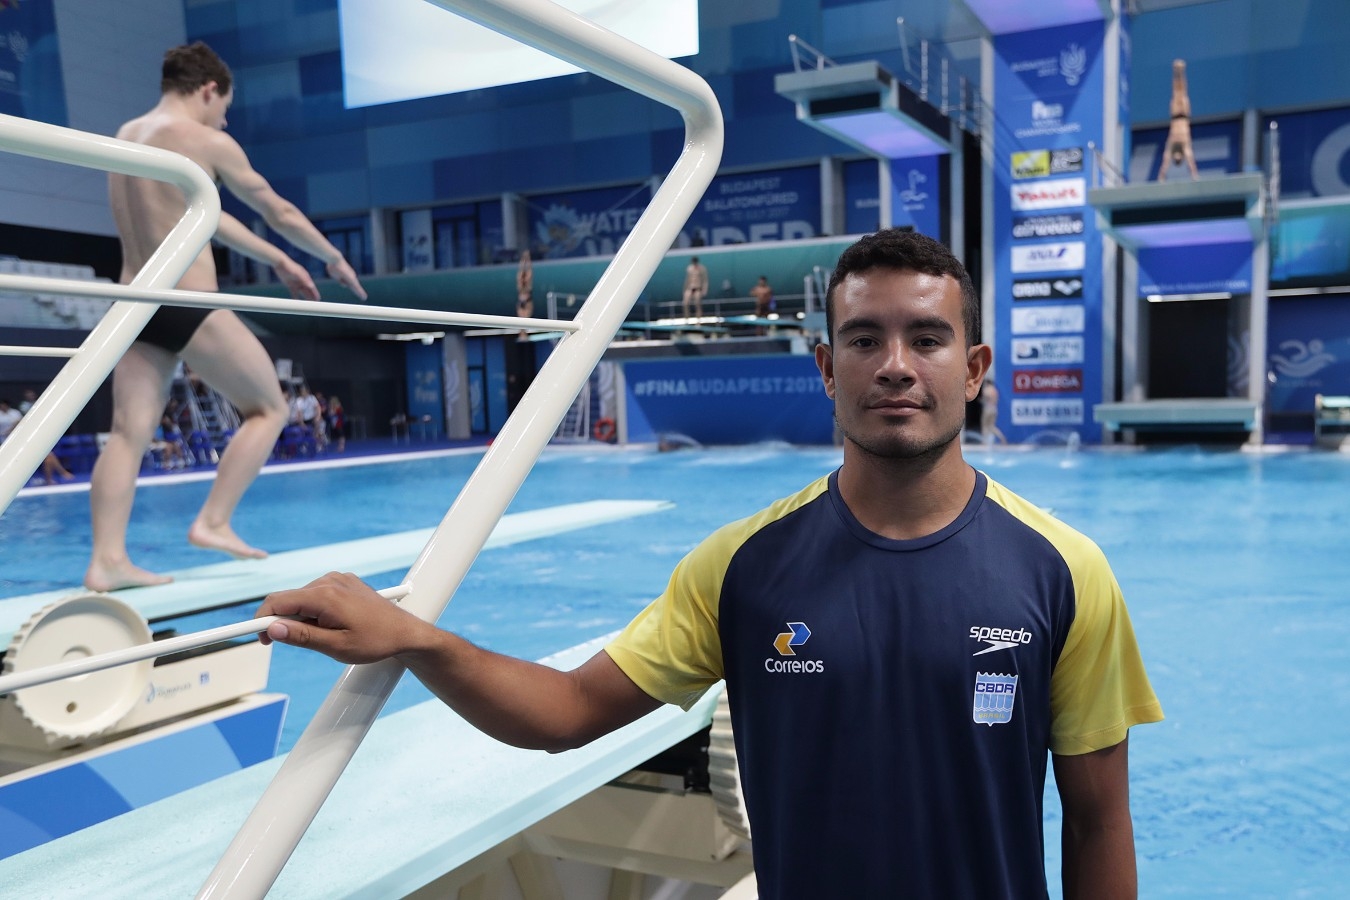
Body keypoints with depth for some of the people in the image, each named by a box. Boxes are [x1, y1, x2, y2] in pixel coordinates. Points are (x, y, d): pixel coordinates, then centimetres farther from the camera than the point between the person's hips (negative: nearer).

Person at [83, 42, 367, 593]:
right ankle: (213, 522, 2)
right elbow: (279, 212, 3)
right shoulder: (208, 142, -7)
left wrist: (277, 261, 28)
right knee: (269, 408, 8)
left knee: (128, 433, 4)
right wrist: (334, 258, 19)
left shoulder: (126, 136, 18)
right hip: (190, 305, -7)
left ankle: (107, 559, -2)